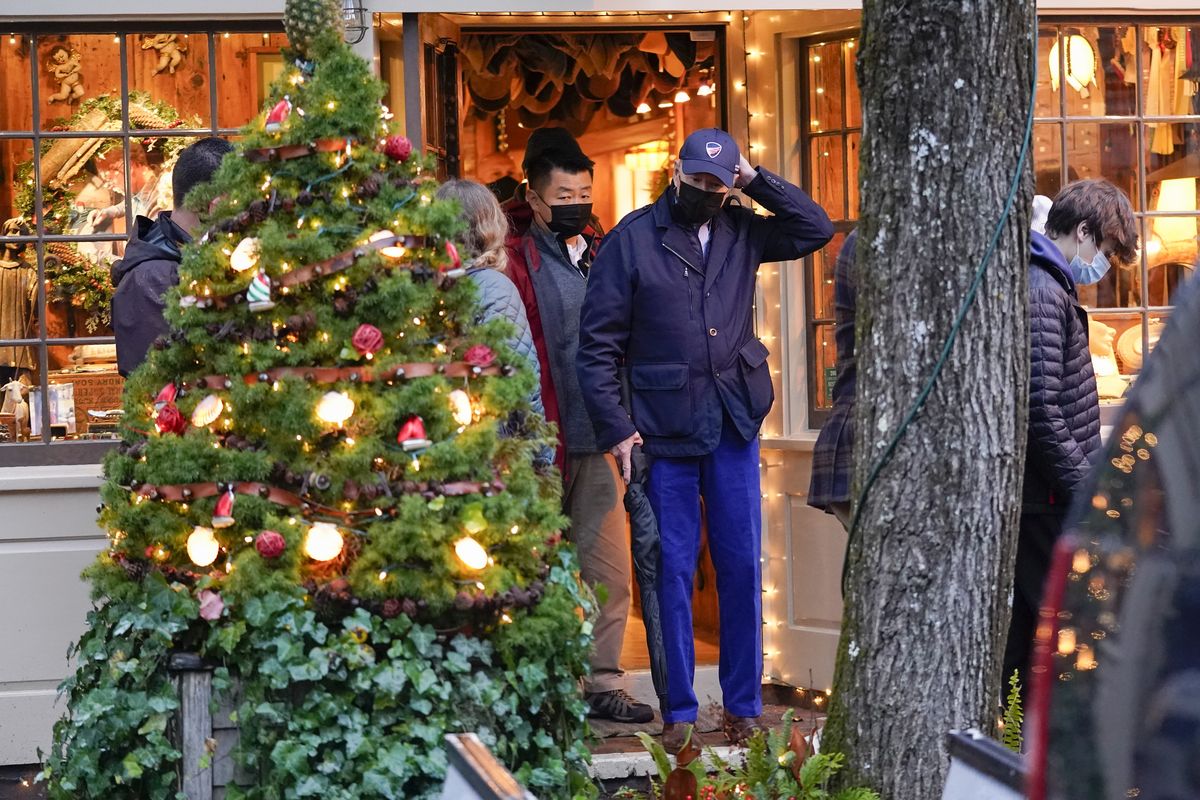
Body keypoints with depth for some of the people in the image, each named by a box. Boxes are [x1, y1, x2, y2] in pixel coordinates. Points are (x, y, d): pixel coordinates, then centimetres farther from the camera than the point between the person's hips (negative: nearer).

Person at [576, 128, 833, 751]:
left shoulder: (740, 233, 7)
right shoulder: (633, 239, -3)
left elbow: (817, 229, 6)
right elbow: (598, 343, -3)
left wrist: (756, 180, -1)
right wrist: (616, 429, -9)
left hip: (733, 427, 3)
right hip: (664, 431, -3)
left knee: (741, 568, 4)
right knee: (672, 571, 2)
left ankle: (743, 706, 12)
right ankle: (678, 711, 9)